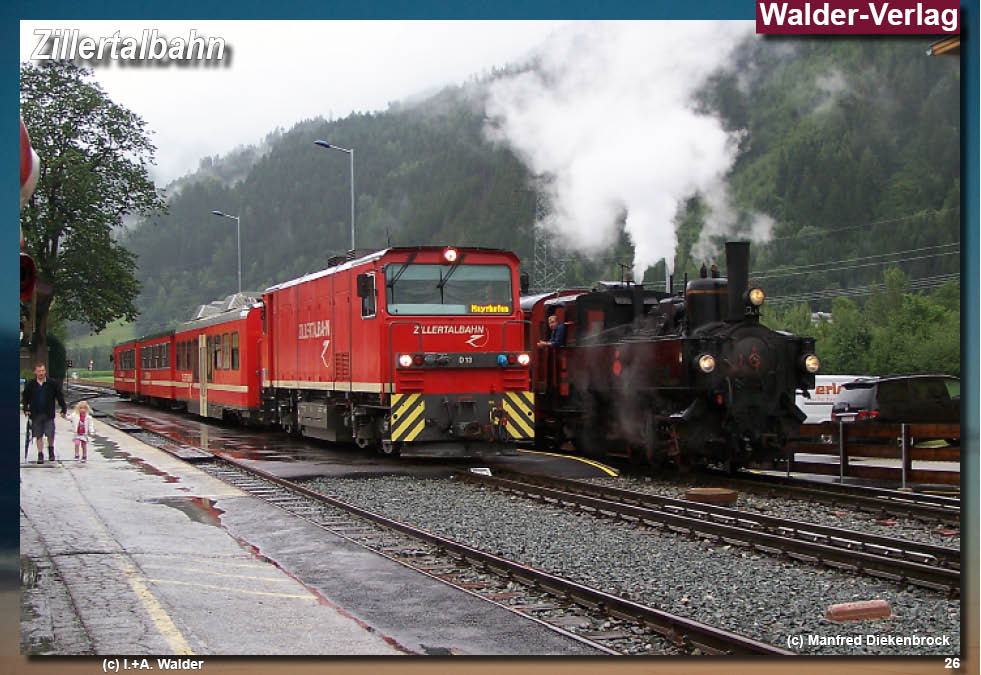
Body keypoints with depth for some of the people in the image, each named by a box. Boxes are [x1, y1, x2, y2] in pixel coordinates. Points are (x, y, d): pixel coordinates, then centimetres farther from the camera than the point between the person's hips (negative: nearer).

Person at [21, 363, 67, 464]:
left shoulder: (52, 384, 0)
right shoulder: (30, 385, 4)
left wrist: (64, 410, -1)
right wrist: (26, 409, 1)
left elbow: (60, 397, 4)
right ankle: (40, 455, 11)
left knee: (50, 434, -4)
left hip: (48, 415, -1)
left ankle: (51, 450, 23)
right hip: (35, 415, 1)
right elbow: (25, 398, 13)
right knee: (39, 436, 4)